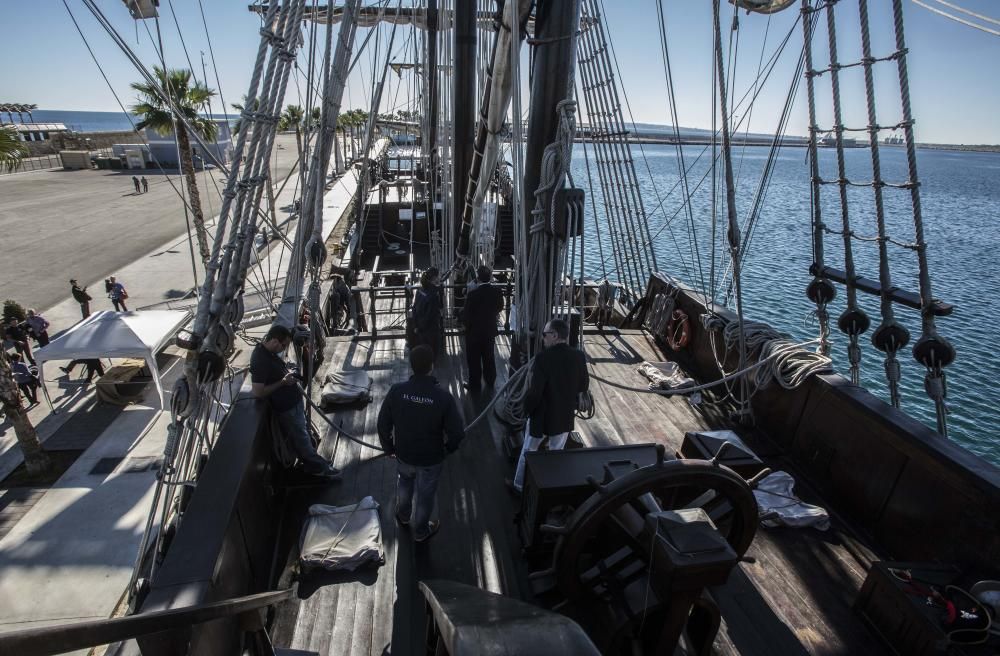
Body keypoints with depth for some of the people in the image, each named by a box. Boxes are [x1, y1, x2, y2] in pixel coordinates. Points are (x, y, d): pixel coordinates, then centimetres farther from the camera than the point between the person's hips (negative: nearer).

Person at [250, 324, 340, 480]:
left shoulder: (269, 351, -1)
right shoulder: (260, 360, -29)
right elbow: (258, 392, -28)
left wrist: (289, 374, 1)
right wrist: (283, 382, -22)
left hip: (294, 401, 9)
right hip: (287, 408, -9)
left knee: (304, 434, 23)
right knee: (302, 439, 9)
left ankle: (312, 462, 41)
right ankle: (319, 467, 25)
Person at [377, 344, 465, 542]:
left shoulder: (396, 391, -21)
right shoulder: (443, 396, -27)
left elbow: (383, 424, -10)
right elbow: (457, 433, -21)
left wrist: (388, 447, 8)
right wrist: (447, 449, 1)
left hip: (403, 454, 3)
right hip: (431, 459, -2)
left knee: (404, 484, 33)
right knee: (424, 495, 23)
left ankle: (403, 515, 59)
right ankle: (420, 531, 46)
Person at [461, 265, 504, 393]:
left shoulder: (472, 294, -26)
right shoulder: (497, 291, -13)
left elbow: (466, 315, -19)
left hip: (474, 331, -4)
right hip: (490, 330, 4)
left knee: (474, 360, 11)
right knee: (489, 357, 23)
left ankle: (474, 385, 23)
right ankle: (490, 380, 39)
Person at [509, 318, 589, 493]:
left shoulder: (543, 358, -26)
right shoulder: (579, 356, -10)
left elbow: (534, 392, -24)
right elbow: (584, 386, 2)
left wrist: (527, 409, -6)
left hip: (542, 416, -4)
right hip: (565, 416, 4)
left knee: (528, 452, 18)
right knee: (556, 452, 23)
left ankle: (519, 485, 34)